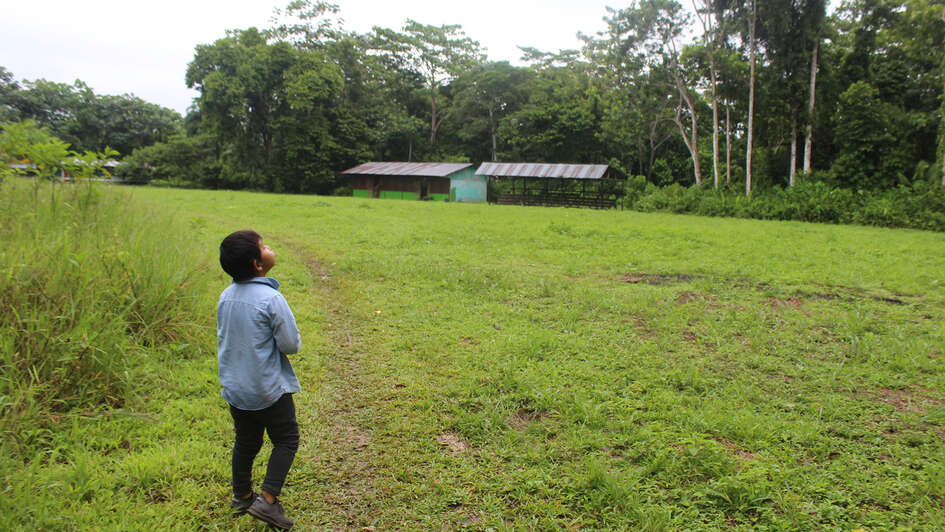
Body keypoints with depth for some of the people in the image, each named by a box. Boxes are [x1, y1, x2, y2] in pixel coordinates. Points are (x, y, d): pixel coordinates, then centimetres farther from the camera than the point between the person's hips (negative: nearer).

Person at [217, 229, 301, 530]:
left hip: (233, 388, 7)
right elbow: (291, 345, -18)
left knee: (245, 441, 22)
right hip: (269, 389, -7)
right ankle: (267, 499, 4)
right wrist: (291, 339, 3)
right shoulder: (271, 299, -22)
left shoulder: (226, 296, 0)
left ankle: (241, 497, 37)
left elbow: (223, 337, 12)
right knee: (286, 440, 11)